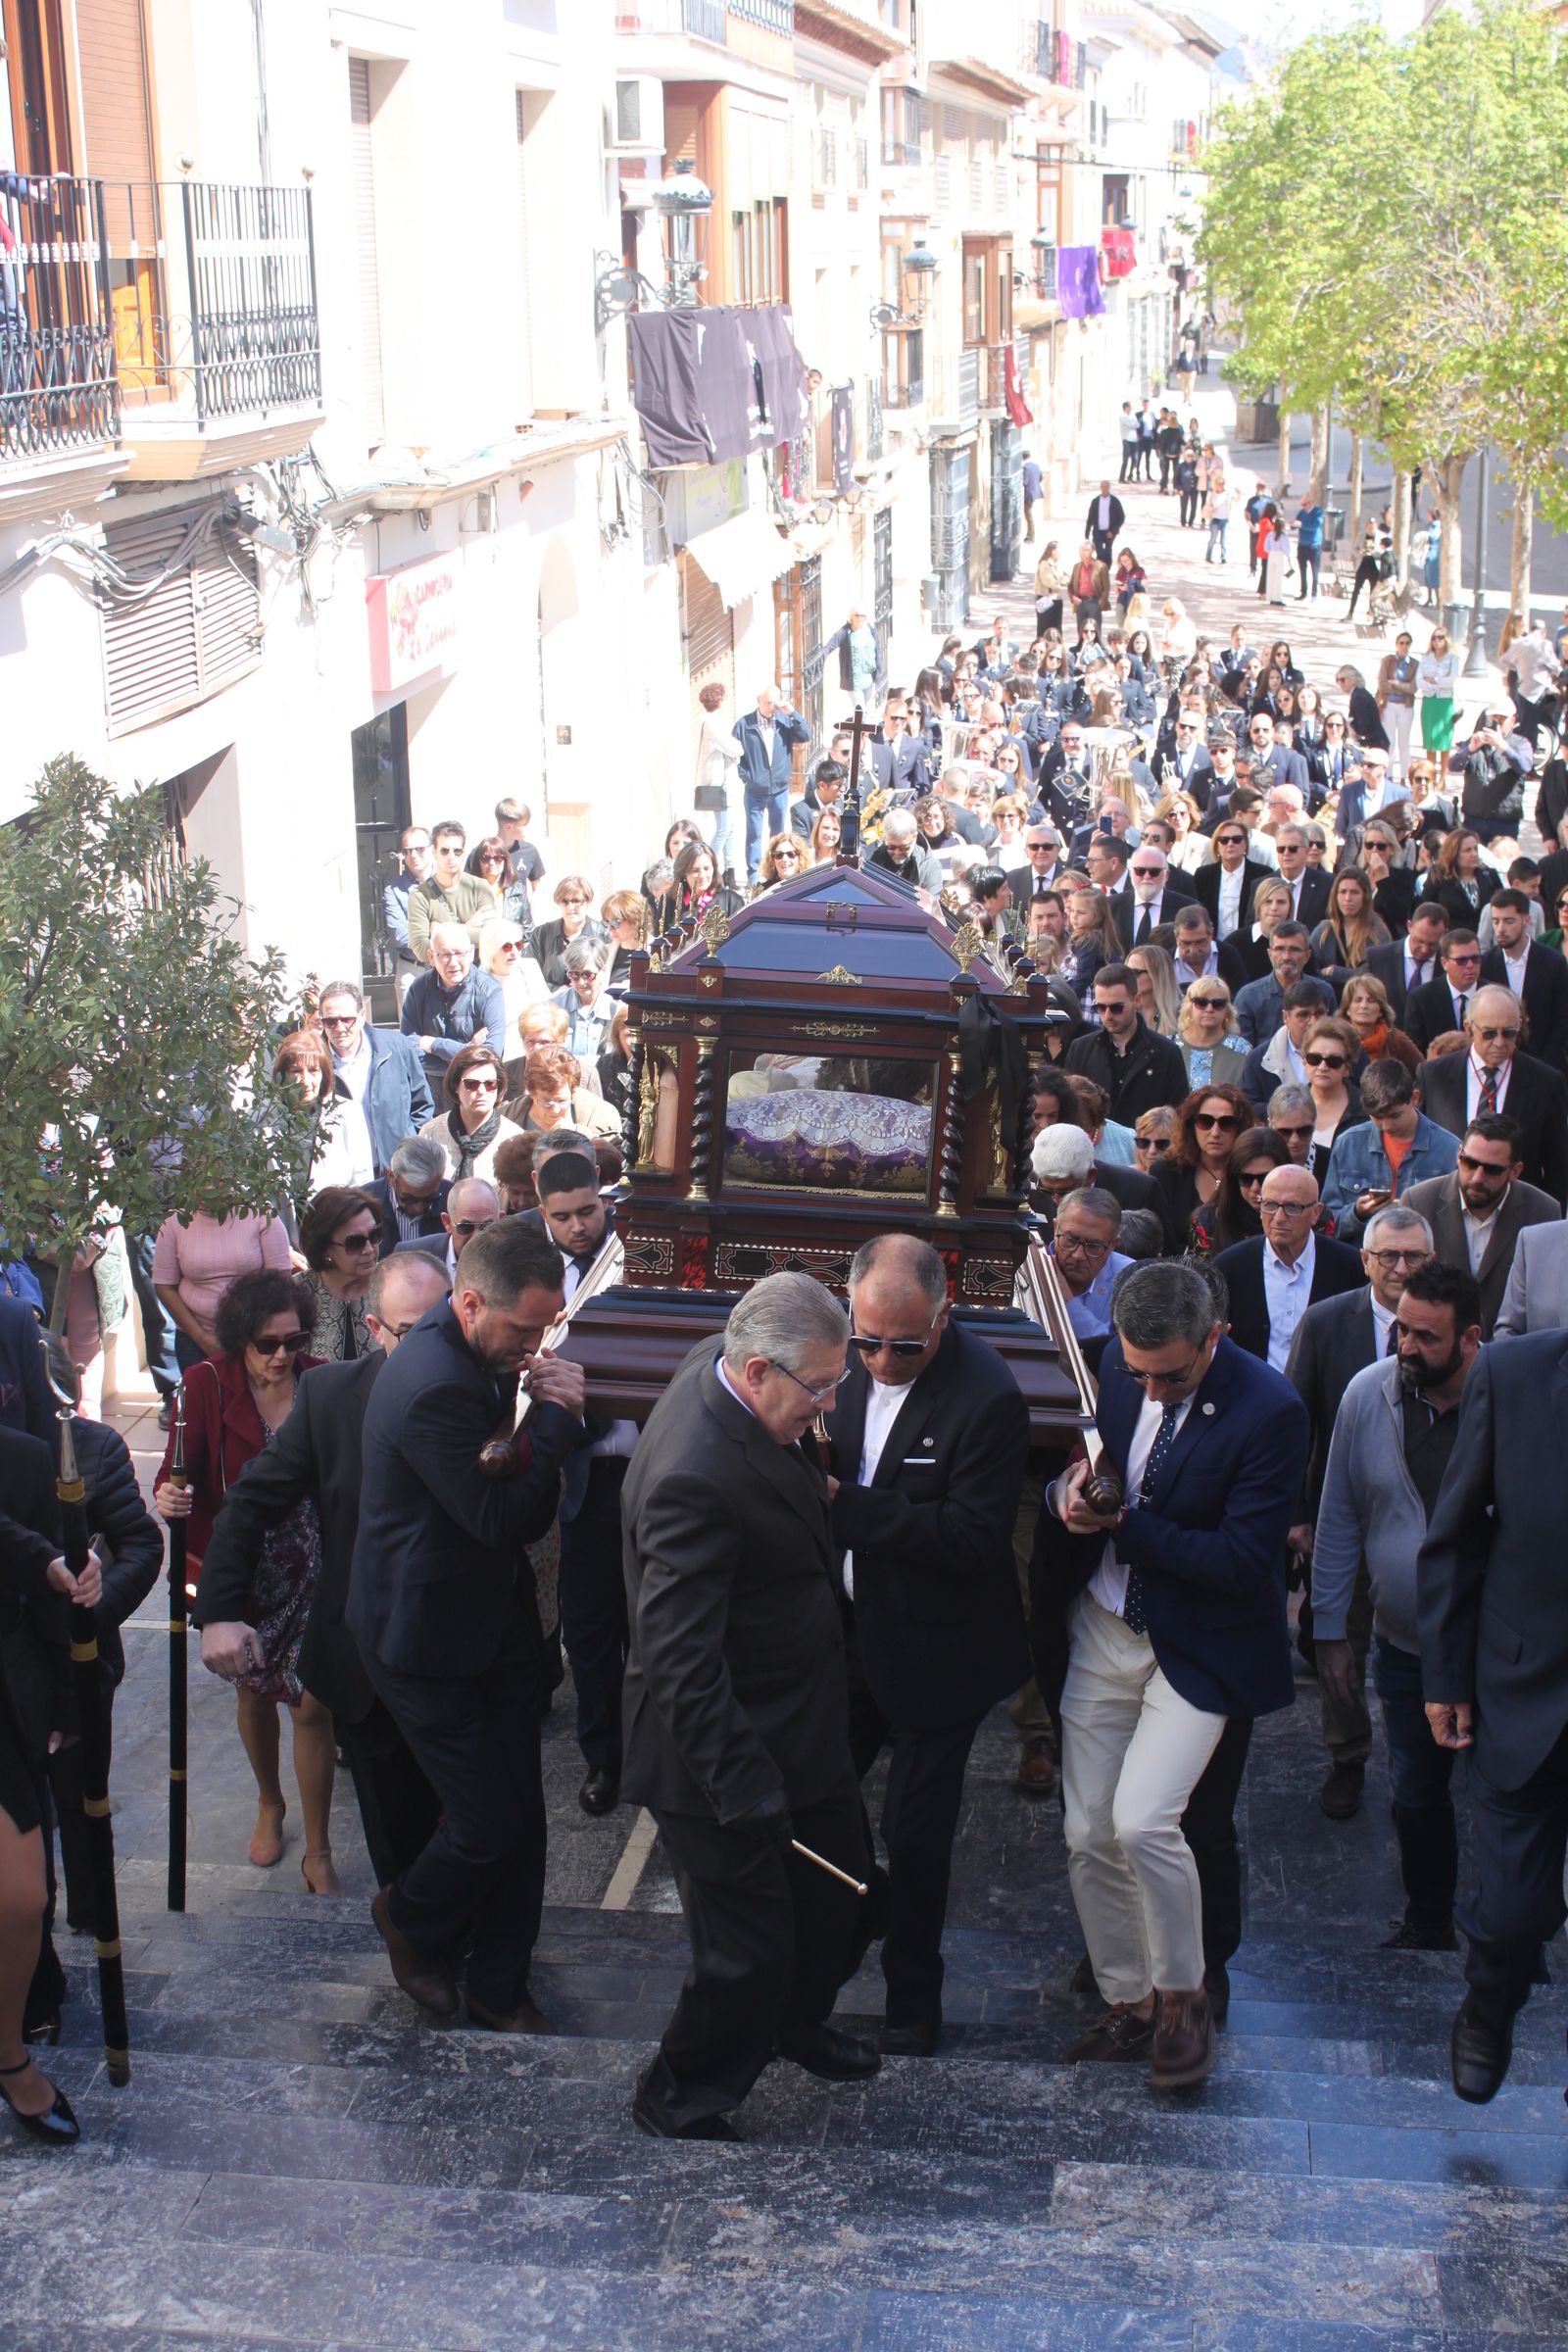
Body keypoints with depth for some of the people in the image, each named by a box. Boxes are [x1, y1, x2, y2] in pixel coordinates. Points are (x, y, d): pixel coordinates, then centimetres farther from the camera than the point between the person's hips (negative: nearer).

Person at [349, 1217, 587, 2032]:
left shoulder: (479, 1356, 2)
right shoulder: (432, 1388, -29)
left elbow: (529, 1507, 7)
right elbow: (502, 1519, -27)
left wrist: (547, 1409, -12)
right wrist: (556, 1415, -21)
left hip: (495, 1620, 9)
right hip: (430, 1640, -9)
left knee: (519, 1816, 12)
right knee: (490, 1824, -1)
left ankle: (498, 1984, 28)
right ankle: (411, 1919, 30)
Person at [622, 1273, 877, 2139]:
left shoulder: (723, 1363, -6)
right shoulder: (693, 1477, -35)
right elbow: (679, 1657, -33)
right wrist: (743, 1788, -31)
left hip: (803, 1725, 10)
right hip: (730, 1745, -10)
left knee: (843, 1898, 25)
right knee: (751, 1949, 5)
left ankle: (795, 2022, 52)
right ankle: (680, 2101, 30)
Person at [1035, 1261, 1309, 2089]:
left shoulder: (1269, 1412, -20)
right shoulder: (1118, 1367, -2)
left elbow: (1243, 1562, -20)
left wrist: (1123, 1524, -22)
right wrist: (1069, 1491, -11)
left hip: (1198, 1649, -5)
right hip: (1100, 1633, 6)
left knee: (1142, 1820, -17)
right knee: (1089, 1836, 7)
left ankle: (1183, 1997, 8)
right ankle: (1127, 2003, 27)